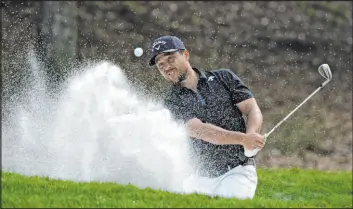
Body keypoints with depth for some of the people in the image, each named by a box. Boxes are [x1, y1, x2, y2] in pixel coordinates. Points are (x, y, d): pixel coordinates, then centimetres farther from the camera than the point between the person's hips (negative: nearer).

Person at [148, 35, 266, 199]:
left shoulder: (223, 78, 7)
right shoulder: (173, 101, 2)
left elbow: (253, 110, 1)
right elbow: (200, 130, -14)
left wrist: (251, 135, -23)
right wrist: (242, 139, -28)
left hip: (238, 170, -3)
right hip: (203, 178, 3)